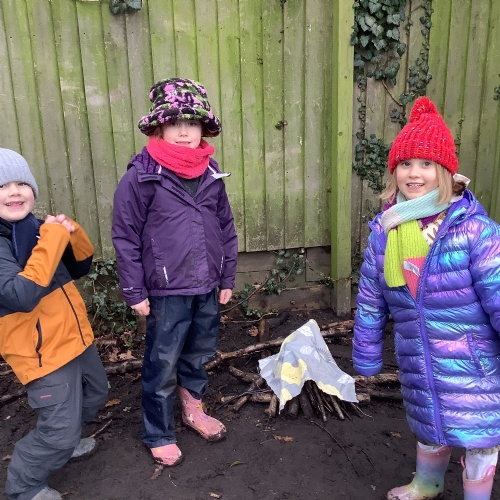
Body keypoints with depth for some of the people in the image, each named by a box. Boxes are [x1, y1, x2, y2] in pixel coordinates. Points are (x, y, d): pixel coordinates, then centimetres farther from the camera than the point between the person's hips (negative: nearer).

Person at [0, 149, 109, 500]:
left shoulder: (35, 226, 3)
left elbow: (81, 267, 8)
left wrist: (72, 234, -11)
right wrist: (52, 241, -33)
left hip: (75, 336, 8)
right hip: (42, 351, -8)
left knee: (95, 395, 27)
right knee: (60, 431, 1)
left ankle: (61, 441, 52)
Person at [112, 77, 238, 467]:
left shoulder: (211, 174, 3)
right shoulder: (141, 176, -12)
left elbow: (226, 227, 9)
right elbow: (125, 237, -9)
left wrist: (227, 278, 10)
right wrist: (135, 291, -8)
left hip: (207, 288, 5)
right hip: (166, 292, -5)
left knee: (199, 354, 21)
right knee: (162, 366, 9)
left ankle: (193, 410, 46)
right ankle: (159, 436, 31)